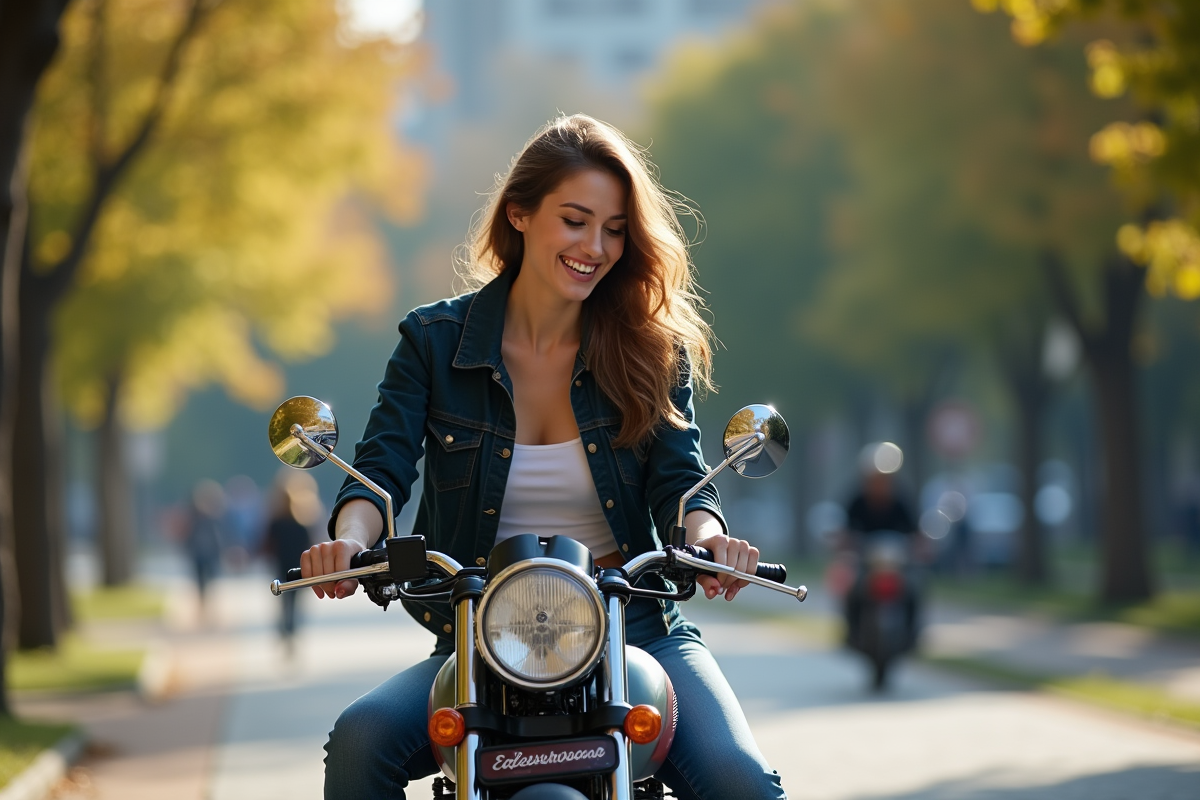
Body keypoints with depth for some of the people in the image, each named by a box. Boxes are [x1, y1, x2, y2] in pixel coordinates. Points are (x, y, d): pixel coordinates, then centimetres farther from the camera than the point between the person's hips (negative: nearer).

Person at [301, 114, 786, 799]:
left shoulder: (654, 351, 6)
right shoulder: (434, 341, 3)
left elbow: (679, 480, -3)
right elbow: (381, 467, -6)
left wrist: (707, 536, -28)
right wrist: (351, 537, -30)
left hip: (635, 626, 0)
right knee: (361, 742, -28)